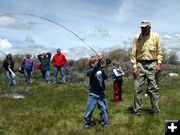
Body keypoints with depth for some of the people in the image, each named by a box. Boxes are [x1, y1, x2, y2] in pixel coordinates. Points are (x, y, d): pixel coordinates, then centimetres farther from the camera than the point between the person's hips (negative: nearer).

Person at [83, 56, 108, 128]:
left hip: (101, 93, 4)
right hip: (93, 94, -4)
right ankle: (86, 123, 20)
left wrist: (102, 70, -26)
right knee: (89, 109, 3)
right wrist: (98, 61, -42)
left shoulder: (100, 70, 4)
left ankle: (104, 123, 24)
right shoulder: (90, 71, -8)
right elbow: (94, 69, -31)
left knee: (103, 108, 9)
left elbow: (105, 77, -10)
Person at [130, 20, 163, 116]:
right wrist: (134, 66, -5)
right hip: (140, 64, 0)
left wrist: (159, 63, -6)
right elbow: (133, 53, 2)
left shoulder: (156, 36, 2)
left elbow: (159, 52, 5)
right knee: (137, 88, 0)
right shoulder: (137, 37, 1)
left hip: (152, 64, 0)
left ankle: (155, 110, 12)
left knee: (153, 88, 3)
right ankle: (137, 110, 9)